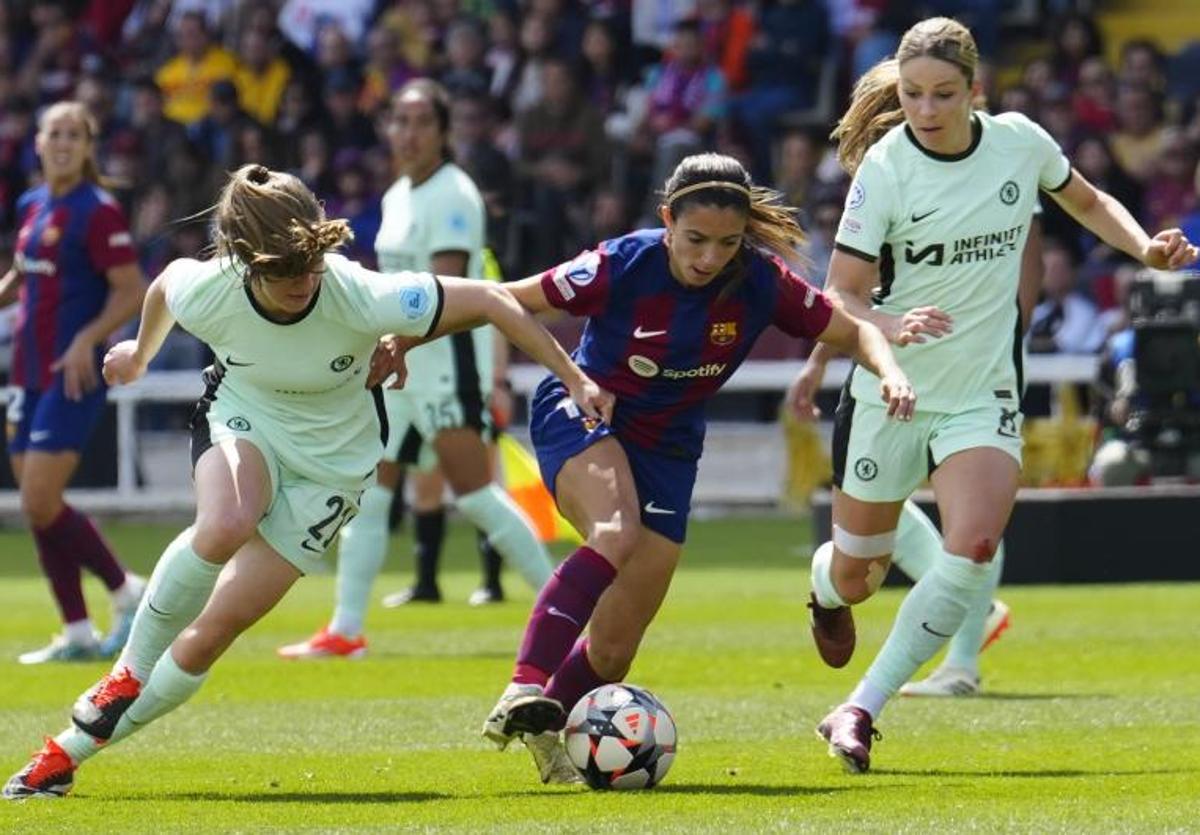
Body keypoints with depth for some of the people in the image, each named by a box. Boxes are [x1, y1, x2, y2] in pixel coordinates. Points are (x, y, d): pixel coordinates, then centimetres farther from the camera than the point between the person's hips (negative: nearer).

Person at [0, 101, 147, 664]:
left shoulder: (97, 211, -10)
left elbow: (132, 292, -13)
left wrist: (87, 340, -24)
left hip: (73, 378, -8)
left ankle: (127, 592, 3)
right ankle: (77, 634, 12)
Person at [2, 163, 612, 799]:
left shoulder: (361, 298, -32)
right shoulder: (206, 293, -25)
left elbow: (490, 301, -23)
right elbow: (165, 283, 2)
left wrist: (575, 380, -19)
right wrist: (140, 352, 23)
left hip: (331, 461, -1)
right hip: (242, 420, 1)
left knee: (217, 625, -9)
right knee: (224, 526, -36)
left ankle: (75, 747, 4)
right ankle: (128, 674, -14)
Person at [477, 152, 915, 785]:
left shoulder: (761, 283, -14)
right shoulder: (622, 267, -21)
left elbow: (854, 331, -3)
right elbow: (508, 301, -12)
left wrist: (889, 372, -24)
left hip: (667, 448, 4)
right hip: (580, 418, -4)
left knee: (613, 651, -2)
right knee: (617, 533, -37)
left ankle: (542, 734, 25)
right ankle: (524, 694, -42)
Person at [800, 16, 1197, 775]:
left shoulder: (1020, 142, -6)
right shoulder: (885, 167, -15)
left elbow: (1087, 201, 16)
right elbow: (838, 298, -16)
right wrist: (892, 327, -36)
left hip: (984, 393, 1)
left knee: (972, 553, -22)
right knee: (857, 575, 12)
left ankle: (860, 711, -12)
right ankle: (827, 589, 53)